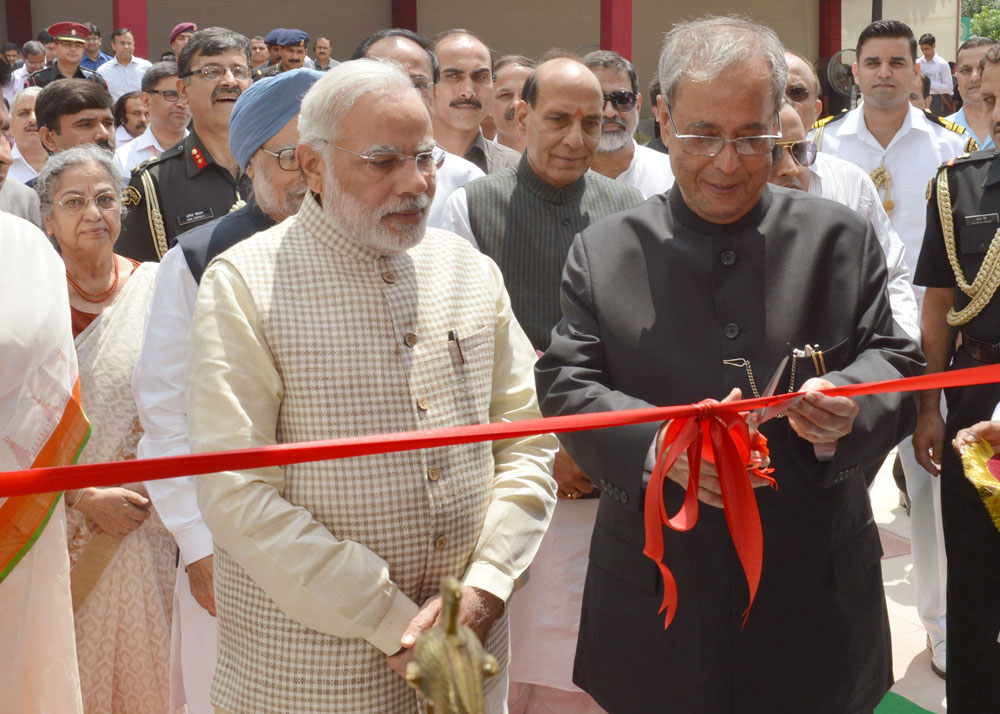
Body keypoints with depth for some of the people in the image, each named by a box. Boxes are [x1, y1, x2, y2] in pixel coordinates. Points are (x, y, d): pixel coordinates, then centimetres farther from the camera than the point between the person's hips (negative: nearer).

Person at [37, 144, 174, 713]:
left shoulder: (153, 287, 1)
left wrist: (146, 492, -8)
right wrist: (87, 499, -11)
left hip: (142, 525, 1)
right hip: (59, 527, 0)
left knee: (141, 667, 5)